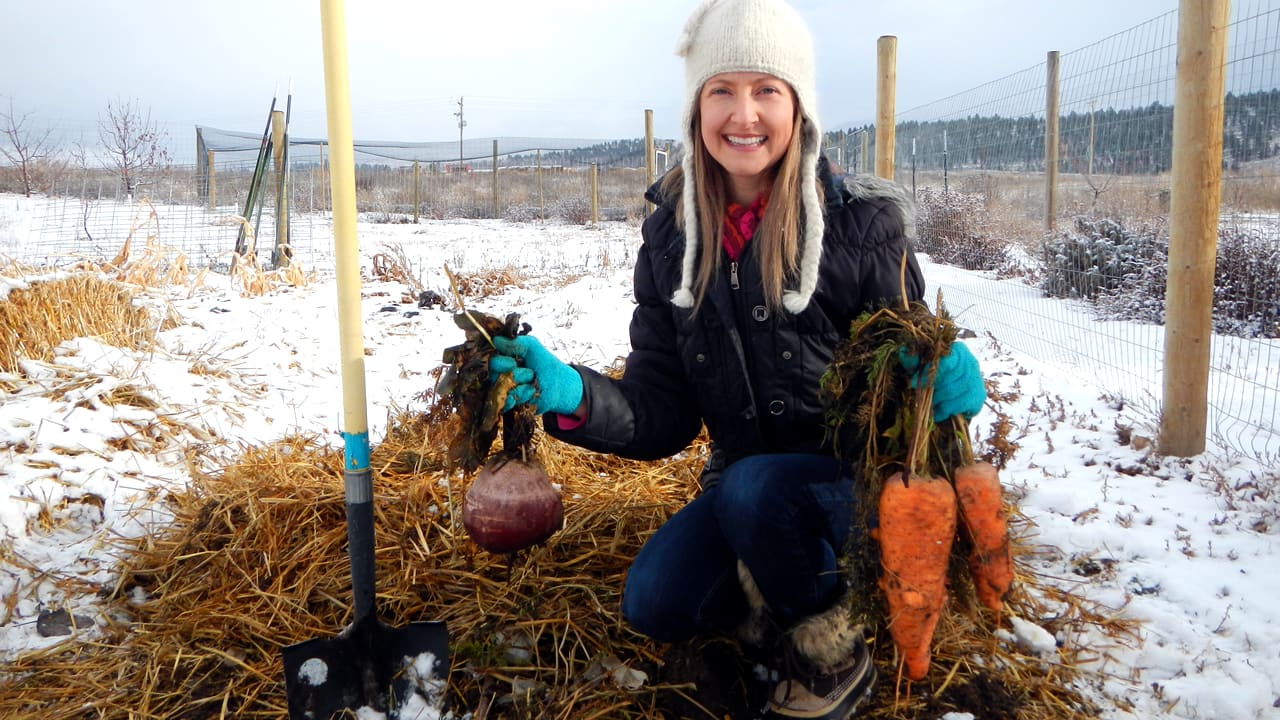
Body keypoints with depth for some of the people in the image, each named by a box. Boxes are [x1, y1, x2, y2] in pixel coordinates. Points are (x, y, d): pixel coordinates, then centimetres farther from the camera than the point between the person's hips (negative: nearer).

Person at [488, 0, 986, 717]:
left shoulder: (862, 221, -14)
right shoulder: (673, 236, -4)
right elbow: (662, 410, -4)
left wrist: (945, 380, -31)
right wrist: (572, 396, -24)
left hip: (854, 480, -3)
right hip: (742, 488, 4)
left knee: (752, 485, -33)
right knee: (654, 603, -17)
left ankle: (837, 655, -4)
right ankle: (800, 591, 12)